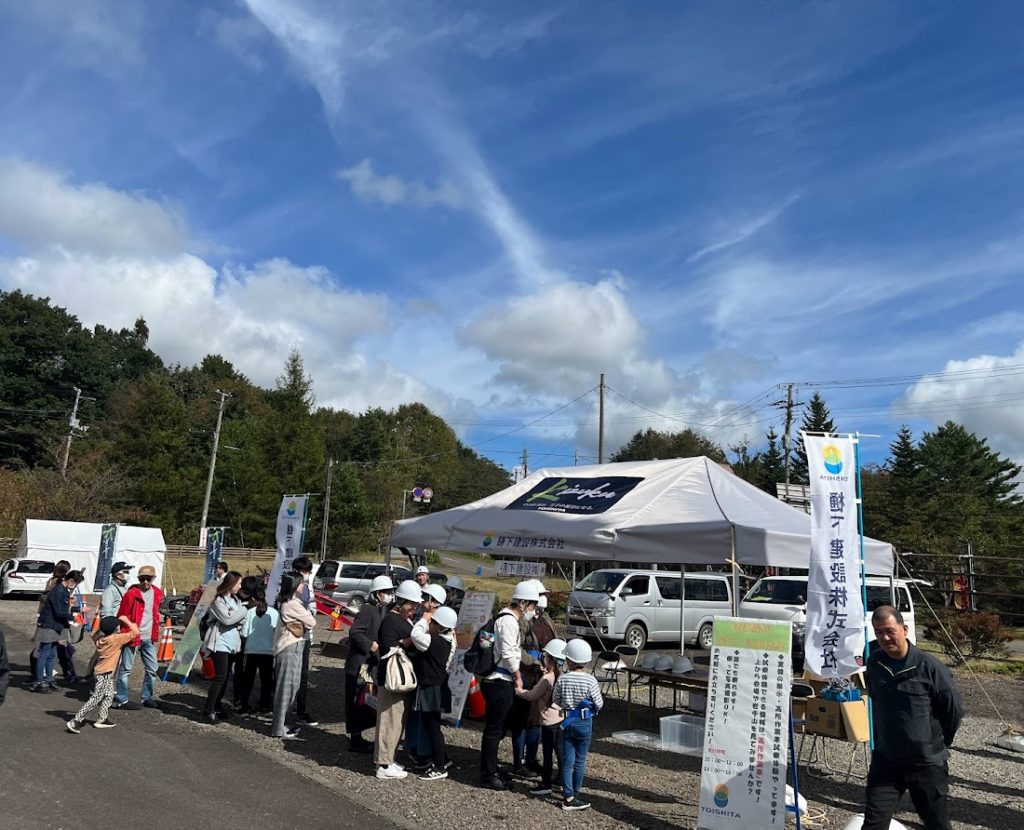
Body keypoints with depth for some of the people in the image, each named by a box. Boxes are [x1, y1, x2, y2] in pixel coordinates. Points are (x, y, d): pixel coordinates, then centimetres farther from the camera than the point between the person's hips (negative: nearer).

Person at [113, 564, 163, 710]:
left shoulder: (157, 593, 7)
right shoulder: (131, 594, -11)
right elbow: (122, 616, -8)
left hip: (149, 638, 6)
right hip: (132, 636, -6)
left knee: (152, 669, 10)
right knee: (126, 669, 1)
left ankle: (147, 698, 22)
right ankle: (121, 700, 10)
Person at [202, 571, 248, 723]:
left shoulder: (235, 599, 15)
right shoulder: (218, 600, -9)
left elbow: (242, 620, 11)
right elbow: (227, 619, -20)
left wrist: (234, 616, -10)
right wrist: (242, 610, -8)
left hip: (231, 643, 8)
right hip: (220, 643, -8)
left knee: (225, 677, 11)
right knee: (220, 676, -12)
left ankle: (217, 705, 22)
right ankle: (209, 709, -6)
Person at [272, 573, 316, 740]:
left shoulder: (285, 602, 12)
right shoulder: (293, 604, -17)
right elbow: (311, 622, -11)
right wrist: (306, 610, 5)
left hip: (288, 647, 9)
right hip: (291, 648, -9)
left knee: (289, 687, 16)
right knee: (287, 687, -3)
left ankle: (287, 723, 24)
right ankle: (280, 728, 2)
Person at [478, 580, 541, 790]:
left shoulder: (509, 619, 14)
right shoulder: (508, 621, -17)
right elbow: (509, 654, -20)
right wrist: (518, 678, -8)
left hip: (499, 681, 10)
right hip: (500, 682, -10)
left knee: (497, 729, 19)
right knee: (494, 730, 0)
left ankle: (490, 770, 30)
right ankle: (488, 776, 11)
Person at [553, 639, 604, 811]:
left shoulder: (562, 679, -11)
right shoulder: (590, 680, -16)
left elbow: (555, 701, 1)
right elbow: (599, 703, -9)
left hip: (567, 722, 2)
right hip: (585, 722, -2)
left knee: (567, 760, 7)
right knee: (580, 760, 11)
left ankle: (568, 796, 6)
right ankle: (575, 793, 21)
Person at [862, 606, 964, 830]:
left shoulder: (929, 666, -17)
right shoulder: (874, 664, -2)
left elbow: (954, 710, -6)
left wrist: (938, 743, 6)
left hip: (927, 763, -3)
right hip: (885, 761, 3)